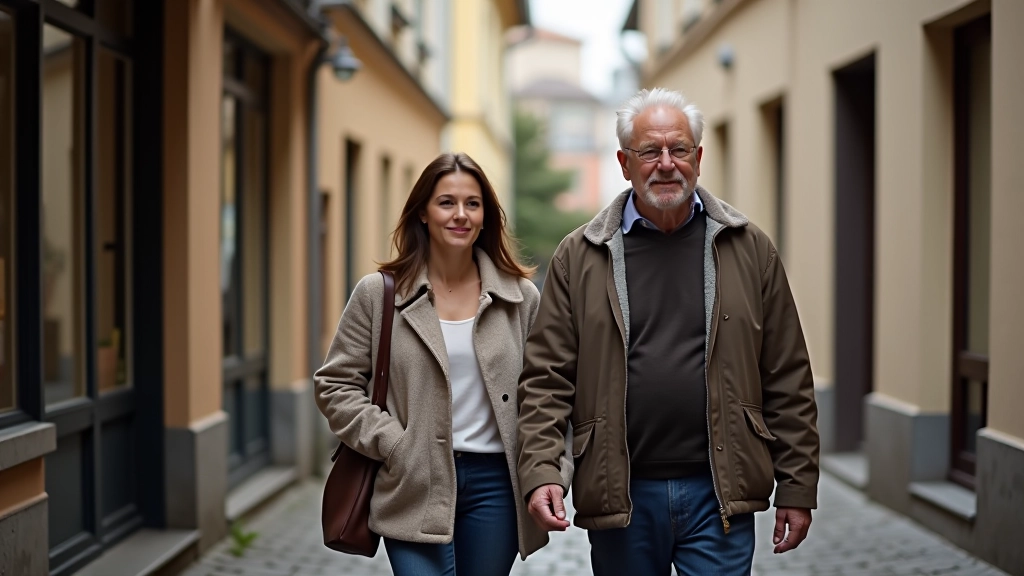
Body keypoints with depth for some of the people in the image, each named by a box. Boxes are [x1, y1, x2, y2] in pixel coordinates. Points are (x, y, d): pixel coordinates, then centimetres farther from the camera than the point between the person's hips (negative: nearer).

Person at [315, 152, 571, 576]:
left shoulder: (521, 297, 4)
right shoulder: (377, 294, 0)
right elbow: (335, 386, 2)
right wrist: (392, 445, -8)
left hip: (494, 484, 2)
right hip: (415, 489, -2)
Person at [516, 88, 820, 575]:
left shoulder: (749, 250, 5)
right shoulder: (579, 257, 3)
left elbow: (787, 381, 5)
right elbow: (546, 378, 0)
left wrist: (797, 487, 2)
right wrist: (541, 471, -13)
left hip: (719, 496, 0)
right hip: (620, 497, 0)